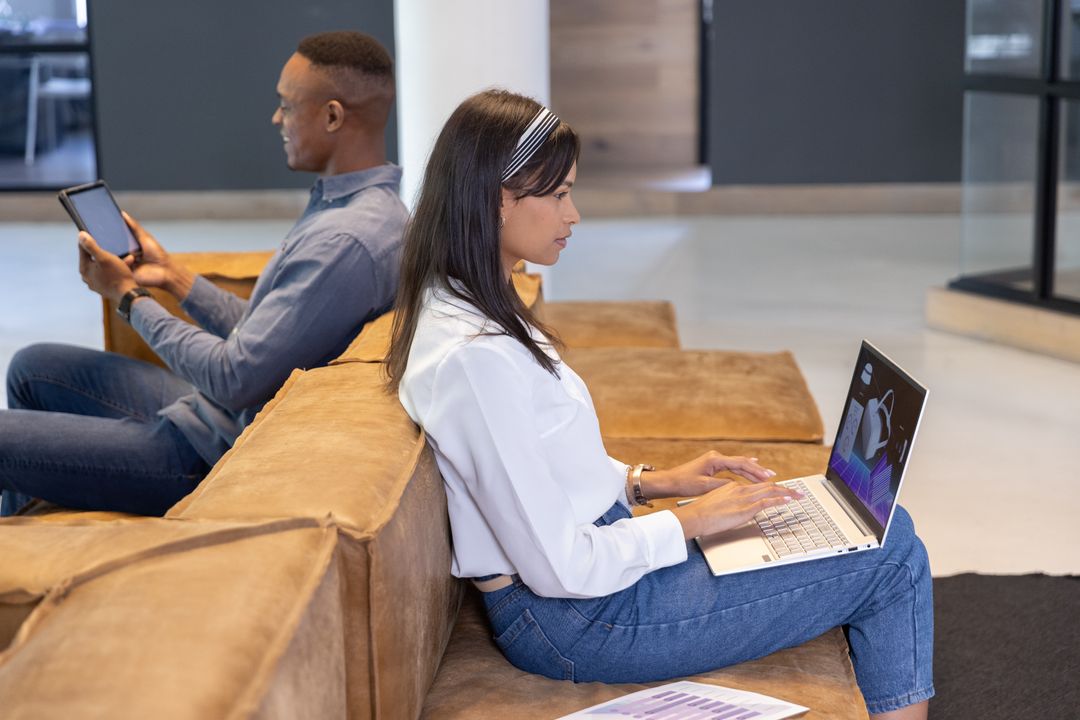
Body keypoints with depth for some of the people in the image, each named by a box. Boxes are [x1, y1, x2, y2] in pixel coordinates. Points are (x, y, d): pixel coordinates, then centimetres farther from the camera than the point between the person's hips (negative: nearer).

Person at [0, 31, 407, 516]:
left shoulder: (347, 240, -27)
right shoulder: (346, 203, 6)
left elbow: (235, 379, -24)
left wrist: (128, 297, -11)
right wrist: (173, 276, 10)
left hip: (221, 451, -11)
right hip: (231, 414, 11)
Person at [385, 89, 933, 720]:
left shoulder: (458, 309, 6)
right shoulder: (473, 356, -27)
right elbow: (562, 568, -25)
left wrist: (652, 481, 6)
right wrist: (691, 521, -12)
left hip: (604, 552, 10)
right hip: (580, 620, -10)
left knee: (888, 528, 13)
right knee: (893, 561, -4)